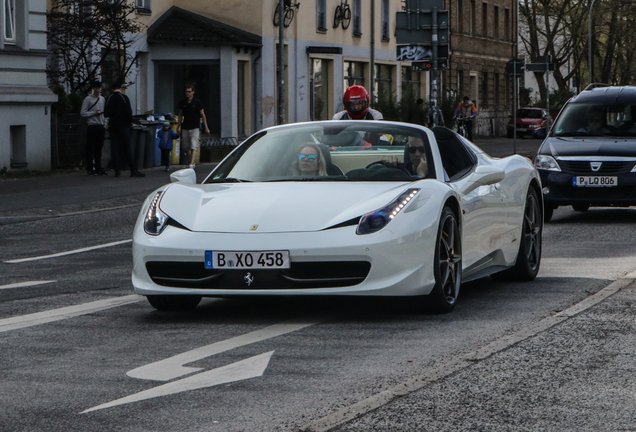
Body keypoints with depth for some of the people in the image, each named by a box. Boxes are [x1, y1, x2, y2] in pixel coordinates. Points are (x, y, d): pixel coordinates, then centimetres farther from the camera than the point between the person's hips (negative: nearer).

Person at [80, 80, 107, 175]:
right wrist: (94, 113, -16)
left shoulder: (102, 99, 16)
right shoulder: (88, 99, -4)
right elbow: (83, 113, -7)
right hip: (92, 126, -6)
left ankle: (98, 168, 11)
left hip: (101, 126, 6)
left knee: (99, 148, 7)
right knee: (90, 148, -5)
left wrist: (104, 122, 12)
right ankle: (90, 169, -1)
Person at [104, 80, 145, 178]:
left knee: (114, 149, 4)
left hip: (112, 126, 2)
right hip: (123, 126, -2)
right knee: (127, 148, -2)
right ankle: (133, 170, -6)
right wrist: (130, 121, 6)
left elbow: (106, 114, 4)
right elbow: (129, 112, -10)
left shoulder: (109, 99, 3)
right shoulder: (124, 98, -6)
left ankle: (117, 170, 0)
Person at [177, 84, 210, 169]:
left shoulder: (197, 102, -2)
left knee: (193, 147, -13)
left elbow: (203, 115, 2)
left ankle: (191, 164, -21)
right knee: (187, 147, 7)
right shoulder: (182, 102, 7)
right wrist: (178, 127, 13)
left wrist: (206, 128, 1)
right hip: (185, 128, 4)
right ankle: (191, 162, 22)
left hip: (195, 128, -4)